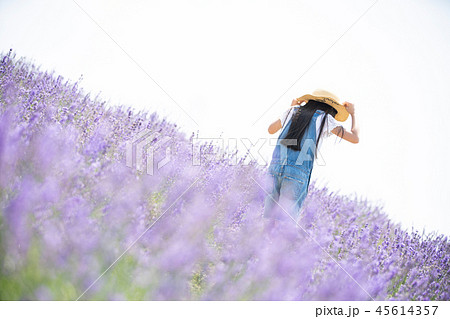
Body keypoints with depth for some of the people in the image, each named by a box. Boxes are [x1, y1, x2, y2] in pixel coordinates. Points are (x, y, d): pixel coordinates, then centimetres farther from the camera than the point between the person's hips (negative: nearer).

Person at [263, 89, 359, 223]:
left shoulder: (293, 111, 21)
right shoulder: (325, 119, 10)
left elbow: (271, 129, 38)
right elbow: (355, 138, 14)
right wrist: (353, 114, 31)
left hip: (275, 166, 4)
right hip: (298, 172, -4)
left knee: (269, 219, 6)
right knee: (284, 222, -6)